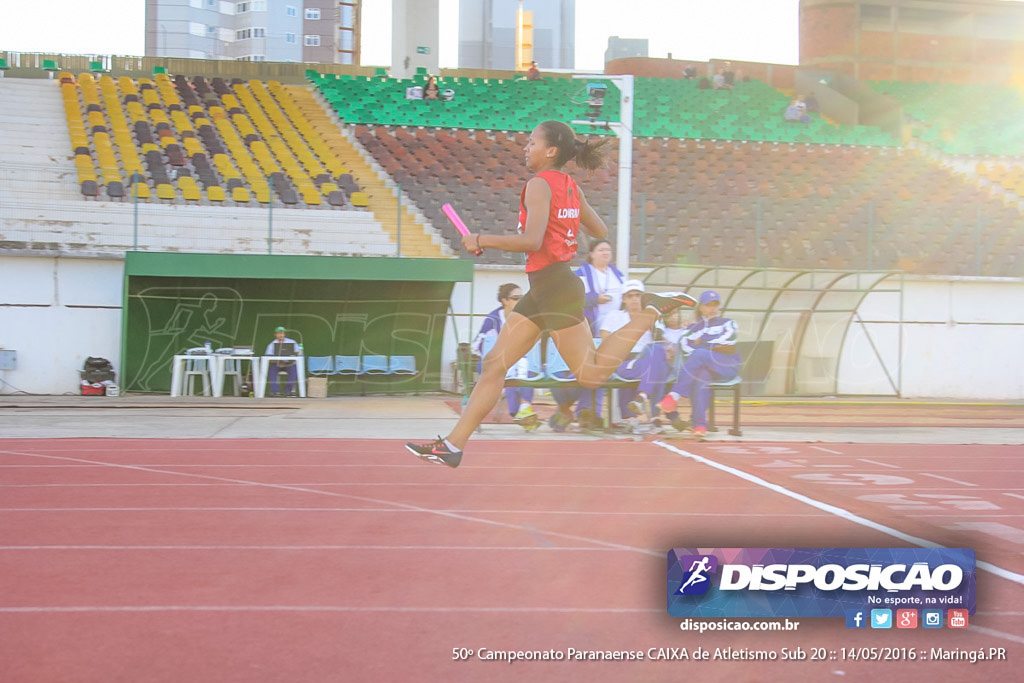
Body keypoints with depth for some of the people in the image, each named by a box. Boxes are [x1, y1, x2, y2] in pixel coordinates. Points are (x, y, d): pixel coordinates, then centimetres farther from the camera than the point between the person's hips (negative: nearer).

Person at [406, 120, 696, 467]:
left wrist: (480, 240, -16)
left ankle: (651, 309, 0)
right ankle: (452, 445, 5)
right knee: (494, 364, 5)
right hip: (543, 291, 10)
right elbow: (600, 232, 20)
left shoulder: (539, 185, -14)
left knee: (591, 375, -3)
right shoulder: (571, 187, 11)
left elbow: (532, 240, -26)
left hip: (555, 287, -10)